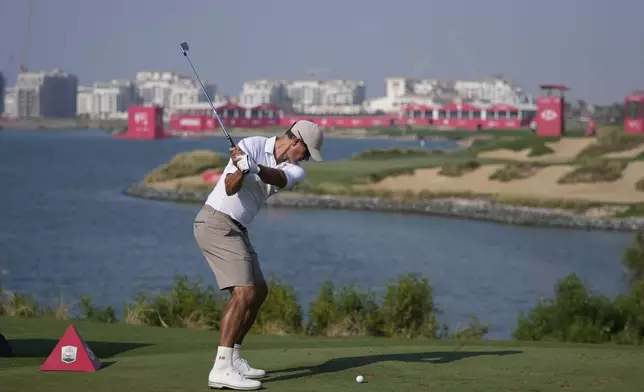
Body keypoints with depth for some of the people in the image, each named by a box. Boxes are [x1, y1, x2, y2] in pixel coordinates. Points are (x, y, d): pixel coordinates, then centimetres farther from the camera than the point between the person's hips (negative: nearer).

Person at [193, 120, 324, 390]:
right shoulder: (252, 145, -12)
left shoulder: (295, 169, 5)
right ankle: (221, 370, -25)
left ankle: (232, 358, 23)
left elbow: (280, 179, -20)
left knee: (259, 291, 15)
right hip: (217, 223, -9)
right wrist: (241, 170, -43)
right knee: (244, 292, -19)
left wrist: (255, 168, -39)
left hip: (236, 229, 9)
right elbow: (230, 188, -23)